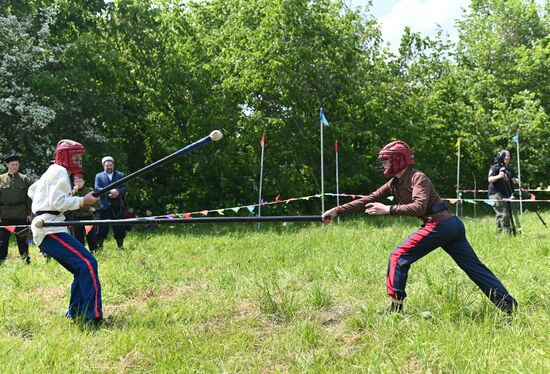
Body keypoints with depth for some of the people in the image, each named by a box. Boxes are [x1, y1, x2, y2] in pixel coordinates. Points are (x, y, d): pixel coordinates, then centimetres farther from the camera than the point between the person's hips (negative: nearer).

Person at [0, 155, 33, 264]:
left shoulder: (25, 179, 6)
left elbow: (29, 197, 4)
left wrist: (29, 213, -3)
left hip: (21, 215, 0)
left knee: (22, 239, 6)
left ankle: (26, 260, 14)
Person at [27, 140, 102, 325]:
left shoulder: (50, 172, 24)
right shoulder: (60, 171, -6)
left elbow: (31, 190, 36)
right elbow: (57, 202, -16)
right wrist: (82, 201, -11)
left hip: (44, 231, 11)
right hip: (50, 230, -11)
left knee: (82, 269, 10)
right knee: (88, 263, -21)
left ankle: (74, 314, 12)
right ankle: (94, 317, -26)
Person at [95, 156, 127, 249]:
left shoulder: (120, 175, 12)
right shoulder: (99, 176, 10)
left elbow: (125, 187, 1)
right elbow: (97, 188, -4)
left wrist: (118, 192, -19)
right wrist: (109, 191, -17)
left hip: (117, 206, 1)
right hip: (104, 206, -1)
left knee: (119, 227, 3)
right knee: (102, 227, -2)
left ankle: (120, 246, 11)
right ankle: (99, 247, 4)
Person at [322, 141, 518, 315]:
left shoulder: (418, 178, -9)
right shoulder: (394, 184, 16)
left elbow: (419, 207, -23)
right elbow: (368, 200, 13)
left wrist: (388, 209, -23)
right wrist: (336, 211, 8)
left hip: (439, 224, -10)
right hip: (451, 224, 10)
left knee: (398, 257, -6)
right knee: (474, 267, 9)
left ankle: (395, 307, -2)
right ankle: (508, 304, 10)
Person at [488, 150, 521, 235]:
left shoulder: (510, 169, 16)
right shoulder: (495, 167, -2)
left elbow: (516, 180, 18)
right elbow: (490, 179, -13)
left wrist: (516, 181, -5)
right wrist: (499, 176, -29)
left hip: (507, 194, 7)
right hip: (496, 194, -7)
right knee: (504, 214, -13)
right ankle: (507, 232, -9)